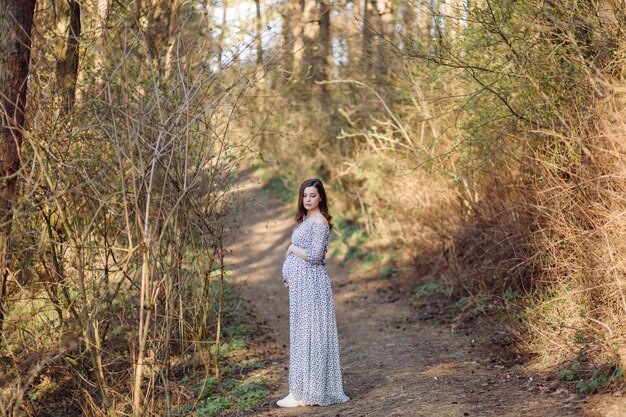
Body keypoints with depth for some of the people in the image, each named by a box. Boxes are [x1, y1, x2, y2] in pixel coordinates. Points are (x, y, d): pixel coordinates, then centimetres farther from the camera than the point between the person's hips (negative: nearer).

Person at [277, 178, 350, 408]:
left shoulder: (319, 222, -13)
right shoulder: (306, 220, 15)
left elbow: (315, 256, -21)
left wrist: (292, 248, -6)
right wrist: (289, 276, 6)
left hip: (311, 284, -10)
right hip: (301, 284, 10)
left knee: (308, 334, -5)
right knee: (301, 334, 12)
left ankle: (304, 393, 0)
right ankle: (305, 388, 19)